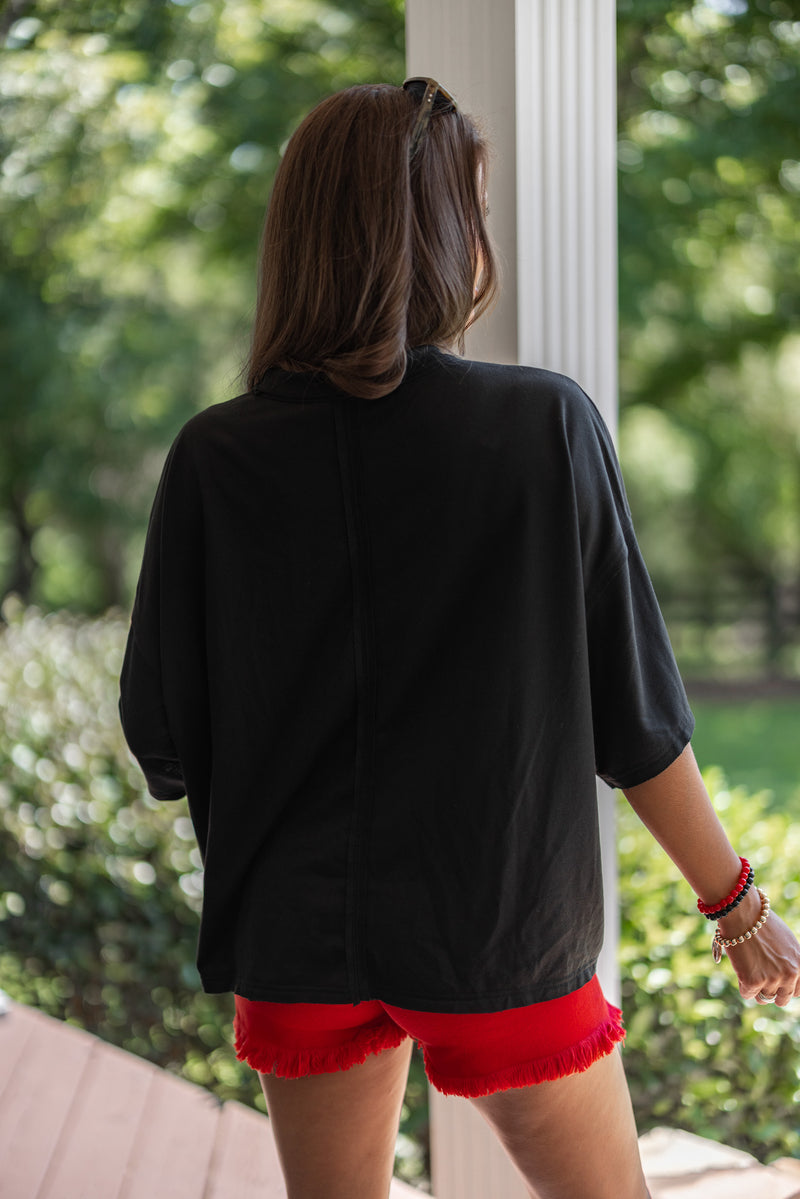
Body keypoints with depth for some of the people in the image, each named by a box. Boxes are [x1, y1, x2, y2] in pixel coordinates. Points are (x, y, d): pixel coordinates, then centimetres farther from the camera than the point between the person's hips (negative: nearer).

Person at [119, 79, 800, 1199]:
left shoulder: (216, 458, -7)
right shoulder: (547, 425, -12)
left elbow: (163, 743, -3)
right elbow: (633, 711, -8)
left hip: (299, 936, 2)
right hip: (501, 936, -2)